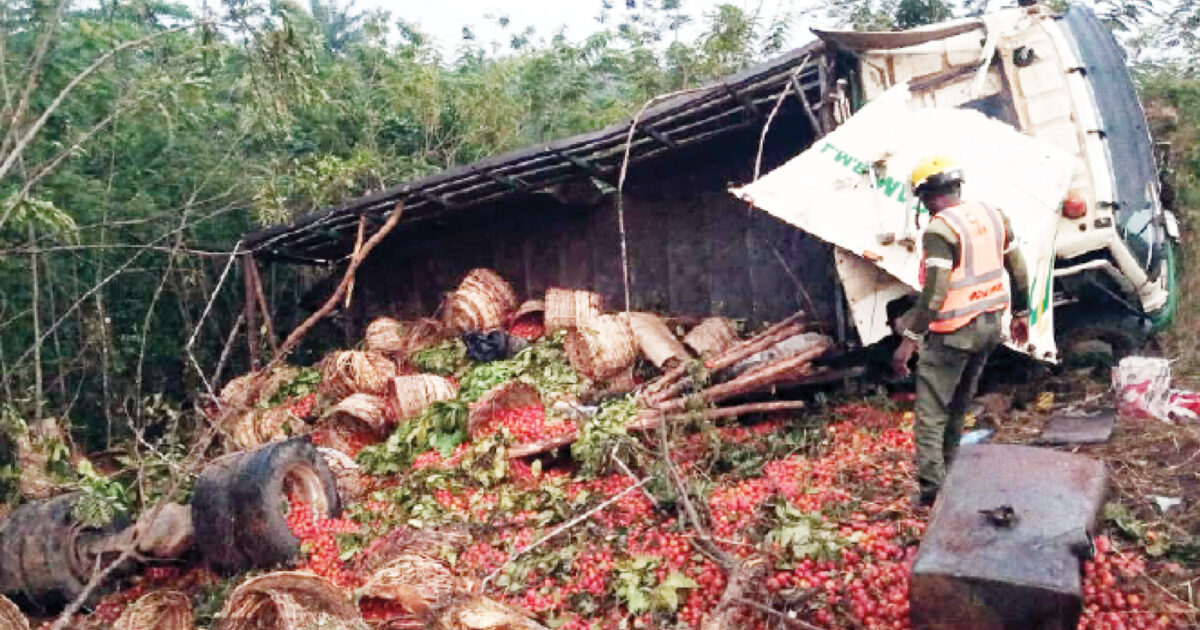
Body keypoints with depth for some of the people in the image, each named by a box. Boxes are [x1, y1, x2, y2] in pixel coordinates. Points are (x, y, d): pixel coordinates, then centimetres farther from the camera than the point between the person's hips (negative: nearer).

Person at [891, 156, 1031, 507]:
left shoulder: (940, 230, -18)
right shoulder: (992, 215, 5)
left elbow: (934, 292, -24)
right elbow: (1018, 270, 12)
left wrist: (910, 339, -21)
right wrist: (1021, 314, 24)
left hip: (953, 333, -8)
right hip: (990, 326, 8)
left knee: (931, 411, -1)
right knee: (959, 405, 21)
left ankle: (932, 485, -3)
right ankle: (949, 472, 31)